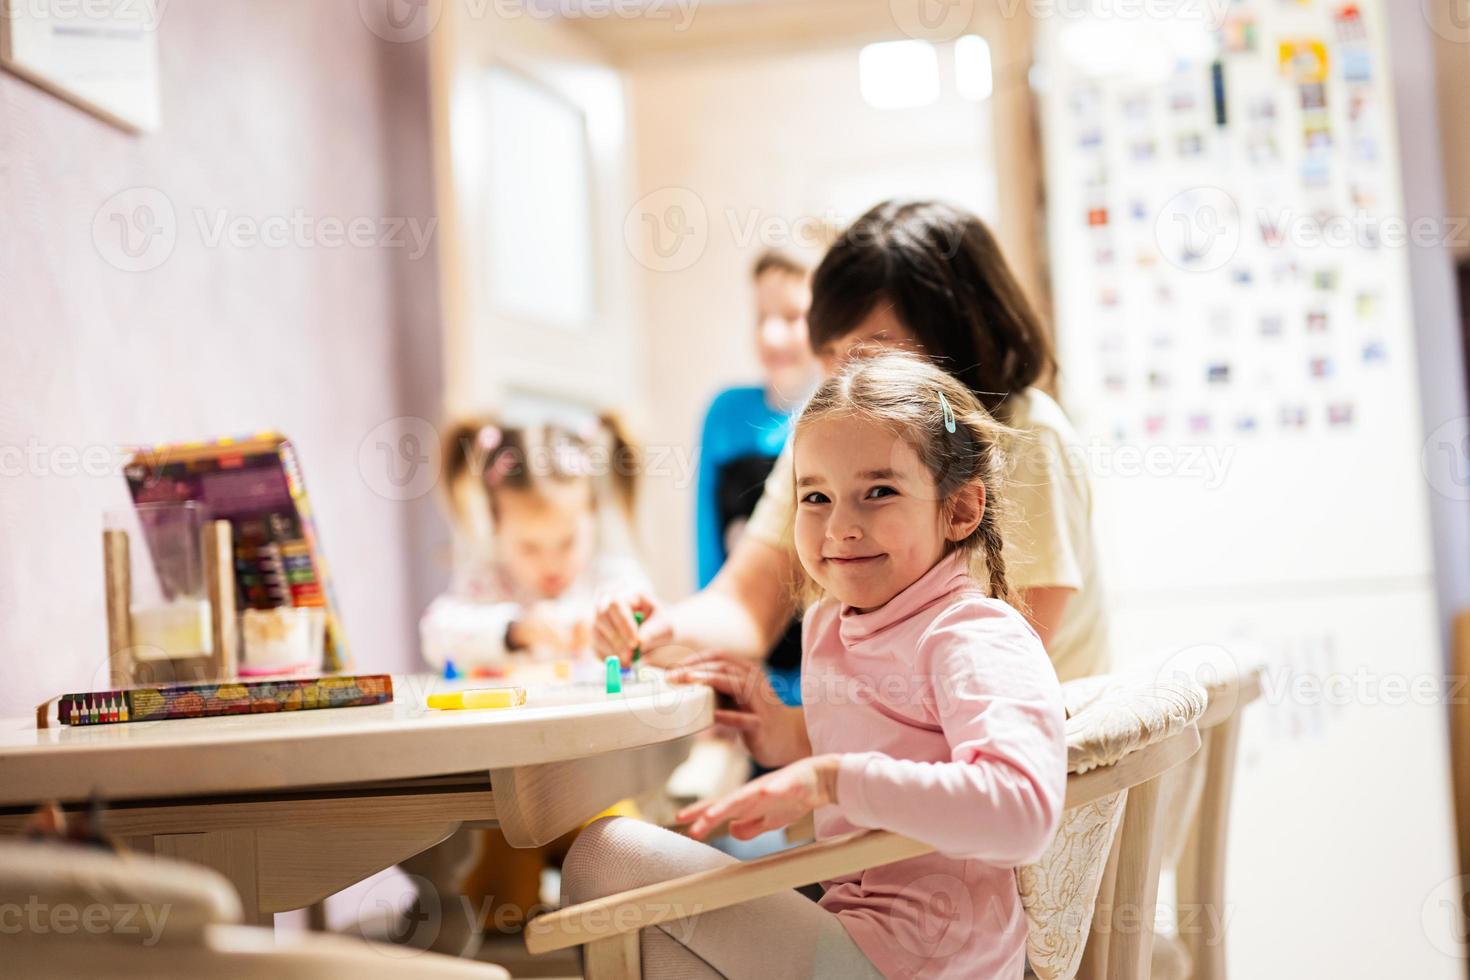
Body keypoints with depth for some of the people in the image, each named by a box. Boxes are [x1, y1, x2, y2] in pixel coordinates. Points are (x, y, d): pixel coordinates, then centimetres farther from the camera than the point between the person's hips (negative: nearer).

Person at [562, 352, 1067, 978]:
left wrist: (829, 776, -32)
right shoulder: (829, 624, 11)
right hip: (853, 923, 9)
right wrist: (792, 736, 9)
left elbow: (1022, 811, -34)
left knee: (605, 854, -10)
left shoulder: (975, 638, -16)